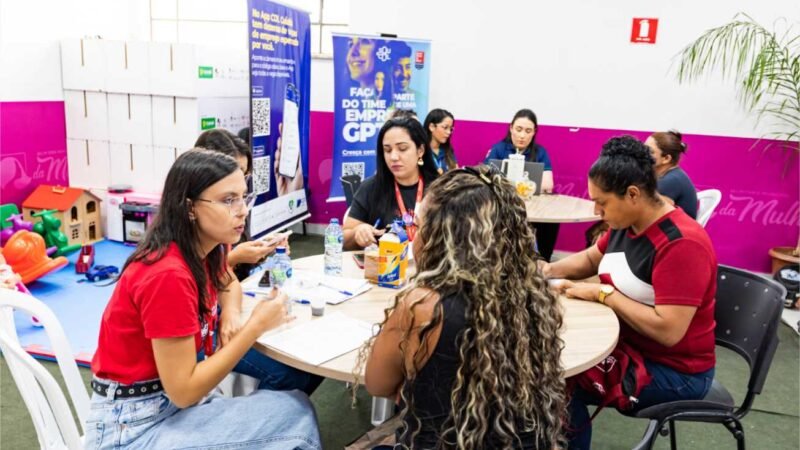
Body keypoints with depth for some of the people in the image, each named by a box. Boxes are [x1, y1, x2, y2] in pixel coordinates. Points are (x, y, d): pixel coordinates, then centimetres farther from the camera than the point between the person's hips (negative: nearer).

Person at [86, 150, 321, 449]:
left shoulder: (206, 250, -2)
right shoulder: (168, 275, -27)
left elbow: (228, 283, 21)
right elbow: (183, 391, -24)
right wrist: (256, 326, -22)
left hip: (170, 403, 8)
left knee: (295, 408, -1)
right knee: (296, 415, -13)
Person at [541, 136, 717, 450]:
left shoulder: (681, 245, -27)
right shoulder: (626, 222, -2)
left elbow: (668, 330, -31)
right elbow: (591, 259, 16)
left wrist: (603, 294, -23)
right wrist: (550, 270, -3)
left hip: (675, 372, -8)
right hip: (627, 344, 8)